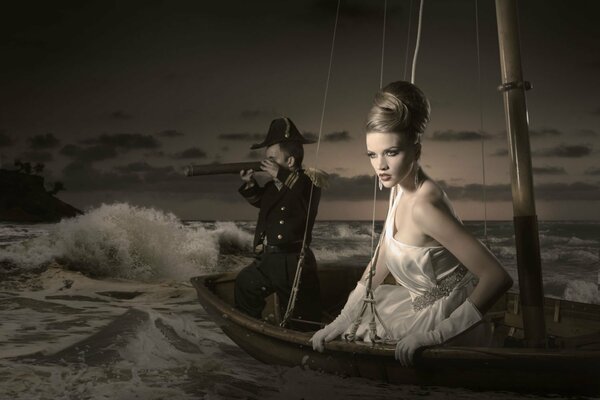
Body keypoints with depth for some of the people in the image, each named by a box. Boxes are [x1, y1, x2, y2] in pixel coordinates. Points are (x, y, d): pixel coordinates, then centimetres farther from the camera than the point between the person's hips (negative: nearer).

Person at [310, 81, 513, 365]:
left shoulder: (422, 205, -30)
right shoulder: (400, 188, -2)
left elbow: (498, 277, -33)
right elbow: (380, 263, 5)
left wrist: (435, 334, -31)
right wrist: (343, 320, 2)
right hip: (424, 305, 8)